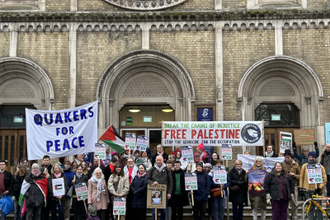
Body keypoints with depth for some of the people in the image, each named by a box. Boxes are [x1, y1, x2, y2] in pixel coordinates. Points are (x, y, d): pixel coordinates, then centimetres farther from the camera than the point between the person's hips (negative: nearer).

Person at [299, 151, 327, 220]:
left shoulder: (320, 166, 5)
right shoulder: (304, 166, 9)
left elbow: (324, 178, 3)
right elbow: (301, 178, 12)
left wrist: (320, 187, -9)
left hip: (317, 191, -1)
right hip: (308, 190, 1)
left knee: (319, 208, 2)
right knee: (310, 208, 2)